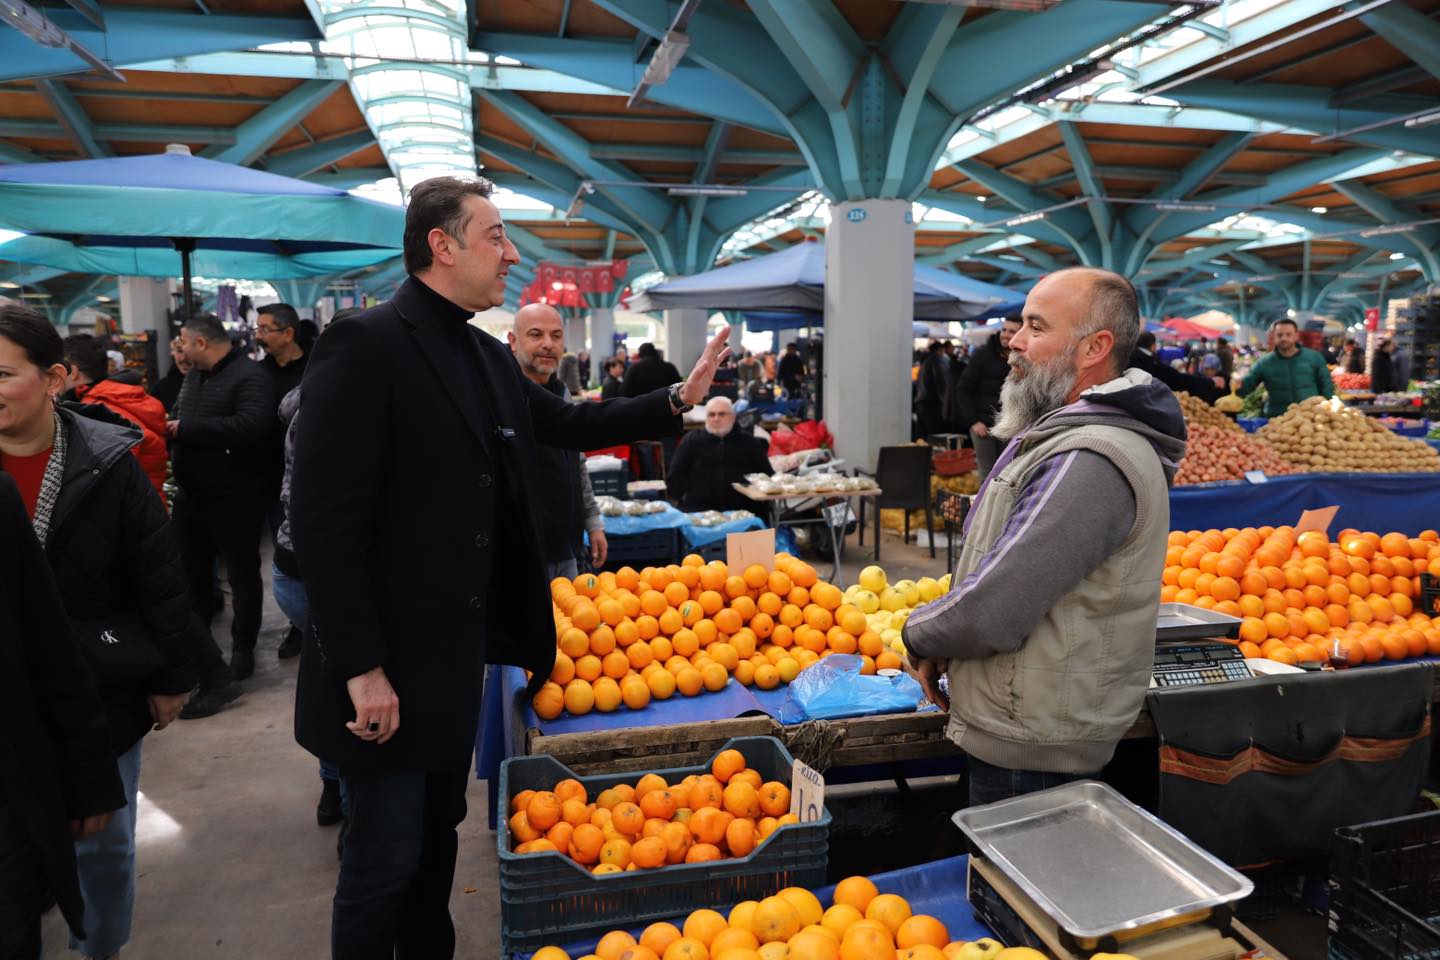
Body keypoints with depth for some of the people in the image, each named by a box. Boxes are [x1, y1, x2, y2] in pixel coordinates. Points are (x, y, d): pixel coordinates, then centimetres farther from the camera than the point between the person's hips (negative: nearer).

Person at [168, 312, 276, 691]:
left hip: (235, 499, -8)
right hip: (192, 494, 9)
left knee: (242, 575, 7)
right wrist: (168, 427, -4)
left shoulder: (249, 375, -16)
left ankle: (243, 649, 22)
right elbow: (180, 419, 20)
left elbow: (252, 426, -31)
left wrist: (185, 429, -25)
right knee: (190, 572, 17)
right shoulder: (194, 376, 13)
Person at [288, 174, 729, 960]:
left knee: (437, 839, 22)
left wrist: (677, 399, 11)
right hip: (391, 664, -8)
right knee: (386, 862, 7)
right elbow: (323, 522, -21)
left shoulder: (487, 356, 8)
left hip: (459, 650, 8)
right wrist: (362, 667, -21)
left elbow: (567, 424, 20)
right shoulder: (365, 345, -17)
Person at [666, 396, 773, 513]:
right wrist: (688, 496, -3)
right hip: (697, 510, 0)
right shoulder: (692, 441, 16)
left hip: (742, 509, 1)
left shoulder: (750, 443, 18)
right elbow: (674, 477, 13)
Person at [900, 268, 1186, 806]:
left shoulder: (1092, 463, -26)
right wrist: (935, 641, 4)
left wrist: (919, 637, -8)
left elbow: (990, 615, -29)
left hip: (1030, 754, -9)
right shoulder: (1062, 435, 10)